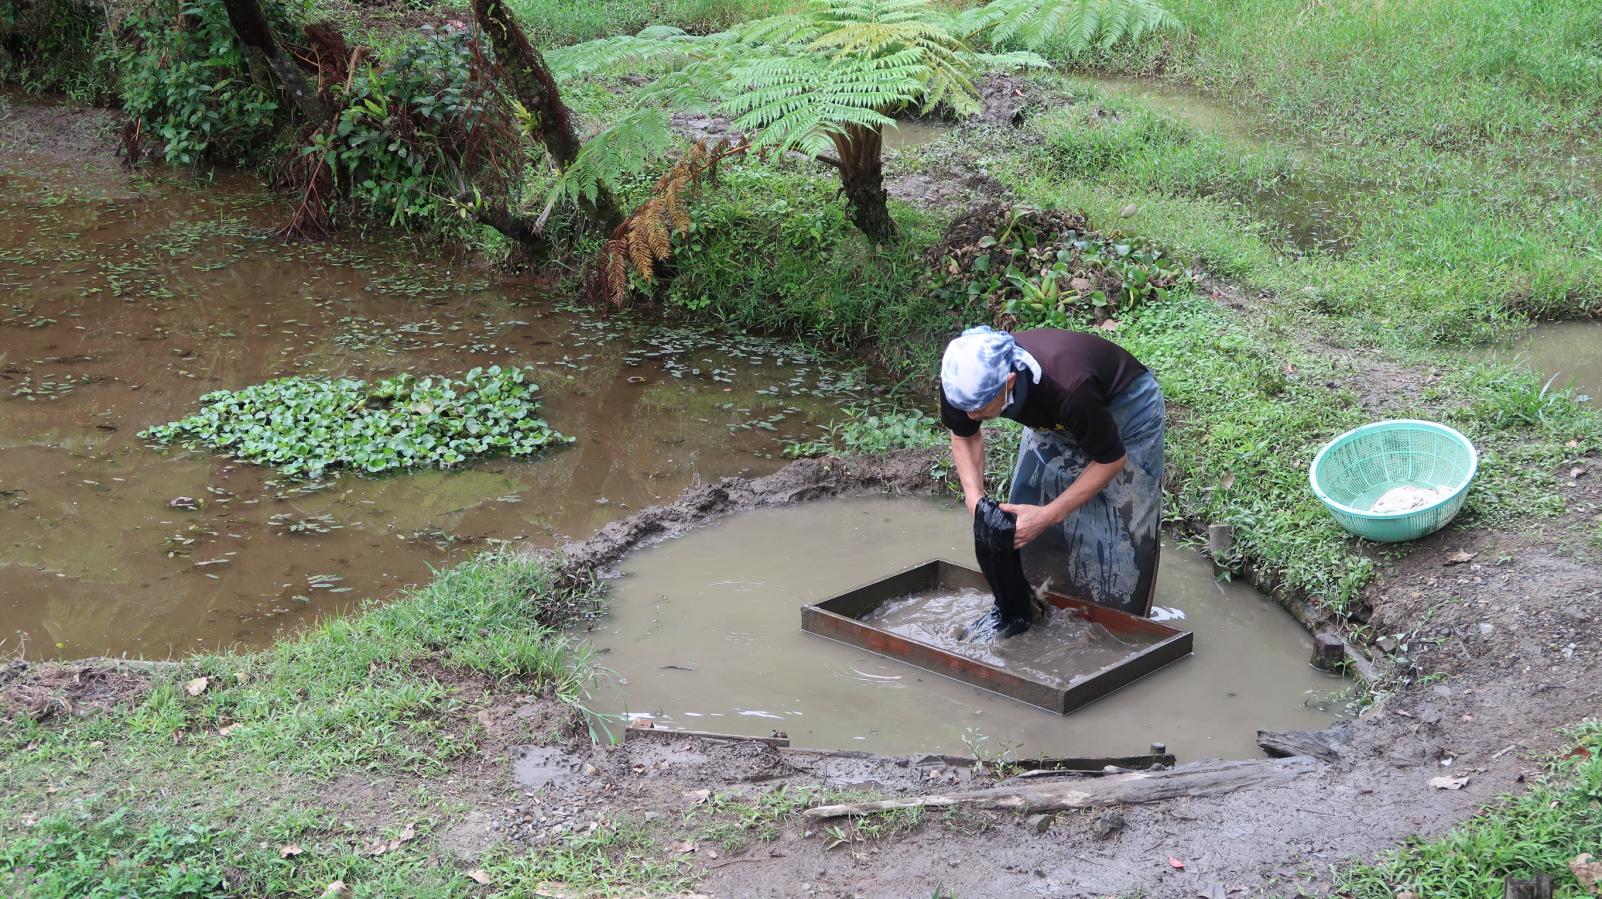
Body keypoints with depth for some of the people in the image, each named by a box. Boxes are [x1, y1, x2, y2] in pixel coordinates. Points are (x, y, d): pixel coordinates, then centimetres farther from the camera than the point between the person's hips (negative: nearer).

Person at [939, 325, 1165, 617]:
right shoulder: (970, 380, -30)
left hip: (1125, 405, -5)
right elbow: (964, 436, -6)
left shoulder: (1068, 388, -45)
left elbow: (1112, 459, -27)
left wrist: (1048, 515, -32)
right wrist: (975, 497, -23)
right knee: (1022, 527, 1)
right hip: (1055, 417, 5)